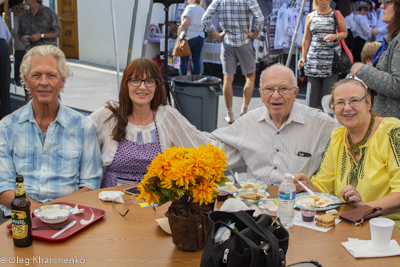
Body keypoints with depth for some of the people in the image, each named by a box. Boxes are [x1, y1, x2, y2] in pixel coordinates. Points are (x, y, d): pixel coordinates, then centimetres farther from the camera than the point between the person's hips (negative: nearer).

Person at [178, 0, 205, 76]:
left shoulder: (190, 8, -6)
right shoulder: (203, 10, 16)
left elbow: (186, 22, -18)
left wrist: (180, 29, -5)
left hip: (189, 36, -6)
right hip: (200, 37, 6)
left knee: (184, 60, 1)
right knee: (197, 60, 6)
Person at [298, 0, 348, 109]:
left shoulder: (336, 14, 8)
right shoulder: (311, 16, 12)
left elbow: (345, 32, 10)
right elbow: (306, 39, 14)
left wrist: (335, 36, -12)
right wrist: (303, 57, 9)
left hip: (331, 58, -2)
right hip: (313, 58, 2)